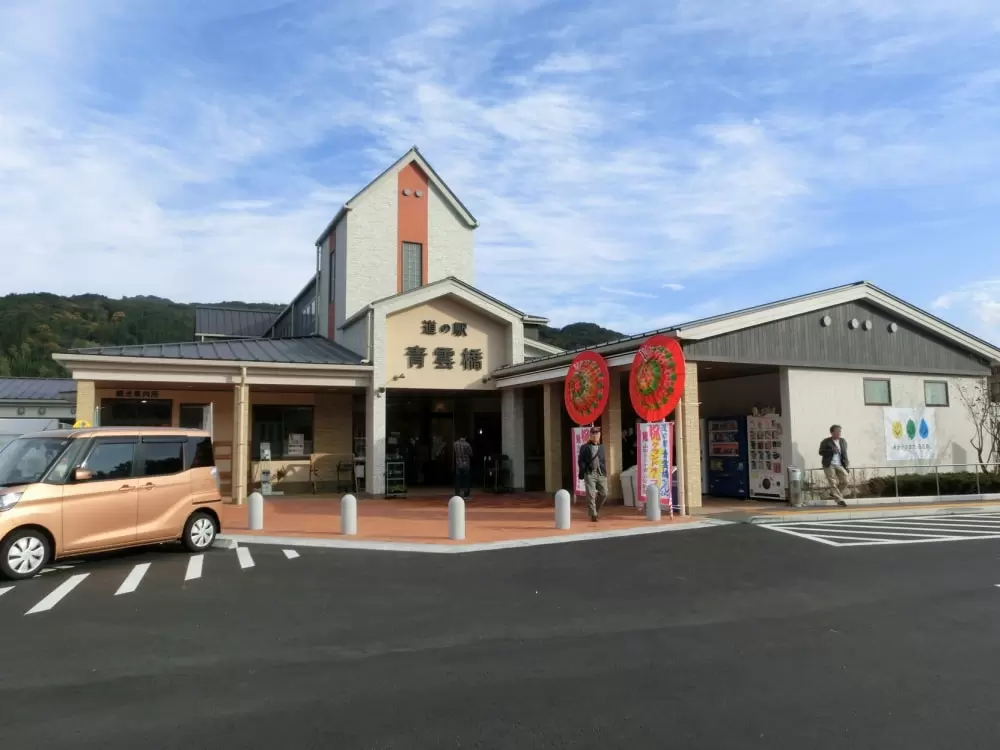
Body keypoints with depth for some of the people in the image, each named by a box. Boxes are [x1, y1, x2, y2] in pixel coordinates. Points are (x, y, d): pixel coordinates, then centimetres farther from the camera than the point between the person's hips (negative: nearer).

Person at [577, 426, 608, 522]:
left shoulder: (601, 447, 17)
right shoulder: (585, 447, 1)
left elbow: (604, 460, 19)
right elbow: (581, 461, -2)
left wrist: (605, 472, 12)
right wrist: (582, 473, -9)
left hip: (601, 474, 5)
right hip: (590, 474, -5)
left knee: (604, 493, 3)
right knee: (591, 495, -6)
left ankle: (596, 510, 26)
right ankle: (593, 515, 3)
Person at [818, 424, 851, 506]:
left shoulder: (843, 441, 12)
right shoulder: (826, 441, -1)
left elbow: (844, 453, 18)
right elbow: (821, 452, -5)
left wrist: (847, 462, 2)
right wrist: (832, 451, -17)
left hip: (840, 465, 4)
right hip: (829, 465, -4)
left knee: (846, 480, -6)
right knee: (833, 483, -7)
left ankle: (834, 493, 16)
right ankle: (839, 499, -2)